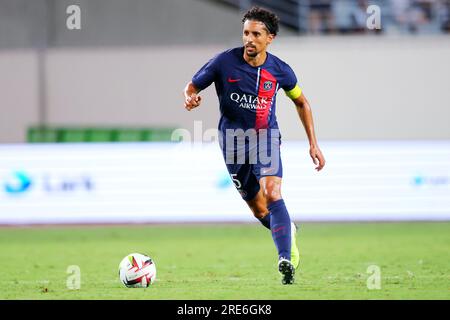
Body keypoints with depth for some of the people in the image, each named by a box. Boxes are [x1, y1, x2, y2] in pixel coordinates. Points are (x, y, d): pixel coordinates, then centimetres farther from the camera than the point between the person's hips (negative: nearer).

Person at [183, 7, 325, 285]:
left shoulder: (280, 71, -6)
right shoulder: (224, 62, -11)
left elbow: (302, 102, 10)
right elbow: (192, 87, -1)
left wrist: (313, 143, 6)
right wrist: (191, 98, -27)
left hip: (266, 137, -1)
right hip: (233, 140, 1)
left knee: (272, 194, -25)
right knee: (259, 210, 8)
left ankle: (286, 261, -30)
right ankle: (288, 232, 40)